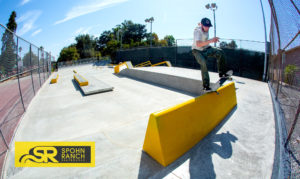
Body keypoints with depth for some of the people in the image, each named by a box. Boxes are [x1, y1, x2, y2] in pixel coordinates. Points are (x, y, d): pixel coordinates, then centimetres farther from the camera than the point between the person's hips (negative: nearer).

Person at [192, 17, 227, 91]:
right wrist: (210, 41, -50)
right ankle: (205, 86, -24)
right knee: (203, 63, -30)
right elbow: (198, 44, -44)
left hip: (206, 49, 7)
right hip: (198, 51, -6)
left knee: (220, 52, -17)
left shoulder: (206, 28, -6)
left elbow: (199, 24, 20)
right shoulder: (197, 31, -26)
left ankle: (222, 74, -10)